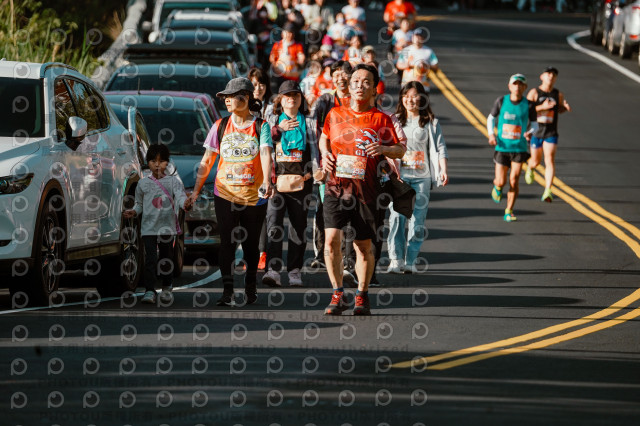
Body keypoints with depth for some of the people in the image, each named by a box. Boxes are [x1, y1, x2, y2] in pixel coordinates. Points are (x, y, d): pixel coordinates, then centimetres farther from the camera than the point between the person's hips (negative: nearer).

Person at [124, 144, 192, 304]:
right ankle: (149, 291, -10)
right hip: (149, 227, 0)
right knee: (150, 258, -10)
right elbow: (139, 204, 14)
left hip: (167, 227, 0)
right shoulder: (143, 183, 6)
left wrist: (185, 204, -37)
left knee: (166, 259, 12)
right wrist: (134, 212, -7)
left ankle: (167, 288, 29)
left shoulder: (173, 181, 1)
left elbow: (180, 196, -15)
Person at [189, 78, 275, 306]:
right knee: (227, 242, -9)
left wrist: (266, 182, -33)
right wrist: (196, 189, 8)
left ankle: (250, 286, 26)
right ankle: (227, 291, -10)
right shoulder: (220, 126, 6)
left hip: (254, 195, -1)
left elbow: (266, 154, -16)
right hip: (225, 193, 1)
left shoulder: (261, 127, -1)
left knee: (251, 244, 8)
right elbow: (207, 161, 10)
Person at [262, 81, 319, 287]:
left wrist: (314, 170, -4)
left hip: (300, 180, 1)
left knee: (298, 227, 4)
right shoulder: (272, 122, 12)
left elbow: (316, 149, 10)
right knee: (274, 225, -13)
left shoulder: (309, 123, 13)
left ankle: (295, 271, 11)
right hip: (277, 179, -1)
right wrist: (278, 129, -13)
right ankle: (273, 270, -20)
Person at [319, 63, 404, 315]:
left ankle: (362, 296, 24)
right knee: (331, 238, -14)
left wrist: (383, 149, -14)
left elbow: (400, 150, 6)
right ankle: (338, 295, -4)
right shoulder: (335, 114, 7)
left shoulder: (381, 120, 1)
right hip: (336, 187, 1)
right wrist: (325, 154, 6)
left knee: (363, 245, 6)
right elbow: (324, 138, 26)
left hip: (365, 191, -1)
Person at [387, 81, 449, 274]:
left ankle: (410, 261, 4)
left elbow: (439, 148, 2)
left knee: (418, 220, -1)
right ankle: (396, 259, -11)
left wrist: (443, 170, -10)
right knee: (396, 216, -11)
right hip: (399, 175, 0)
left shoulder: (430, 122, 7)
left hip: (422, 177, 0)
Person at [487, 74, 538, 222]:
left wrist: (530, 133, -18)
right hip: (502, 147, 0)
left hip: (520, 148, 0)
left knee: (514, 181, -10)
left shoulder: (528, 105, -3)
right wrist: (491, 134, -5)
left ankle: (509, 212, 4)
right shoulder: (501, 101, -2)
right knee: (501, 182, -2)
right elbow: (491, 118, 11)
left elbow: (535, 125, 6)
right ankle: (497, 187, 37)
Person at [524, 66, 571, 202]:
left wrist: (565, 107, -3)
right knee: (535, 161, 12)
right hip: (536, 131, -1)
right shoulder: (534, 92, -6)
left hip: (551, 133, 1)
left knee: (550, 160, -14)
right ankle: (530, 169, 51)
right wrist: (542, 107, -25)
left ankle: (547, 191, -18)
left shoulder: (558, 94, 2)